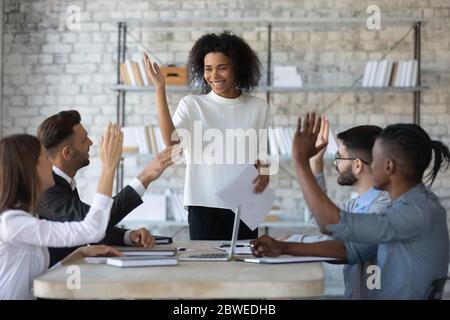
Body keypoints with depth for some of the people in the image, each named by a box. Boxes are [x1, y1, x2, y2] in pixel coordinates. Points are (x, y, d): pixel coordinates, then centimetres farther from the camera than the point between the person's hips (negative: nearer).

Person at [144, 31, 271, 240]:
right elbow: (170, 139, -14)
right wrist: (160, 89, -17)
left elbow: (263, 155, 14)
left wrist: (264, 172, -9)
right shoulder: (191, 104, 3)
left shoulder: (258, 107, 7)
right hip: (203, 205, -1)